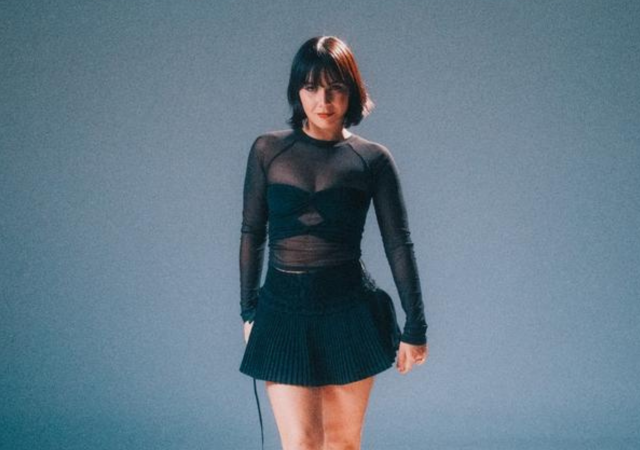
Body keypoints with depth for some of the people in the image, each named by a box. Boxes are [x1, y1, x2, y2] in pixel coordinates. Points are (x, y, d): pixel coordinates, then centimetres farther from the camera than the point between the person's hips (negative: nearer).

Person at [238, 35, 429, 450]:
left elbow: (399, 245, 1)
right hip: (283, 310, 1)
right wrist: (249, 311, 10)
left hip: (350, 311, 0)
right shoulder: (268, 150, 2)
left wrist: (415, 327, 1)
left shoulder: (373, 159, -1)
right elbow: (252, 234, 8)